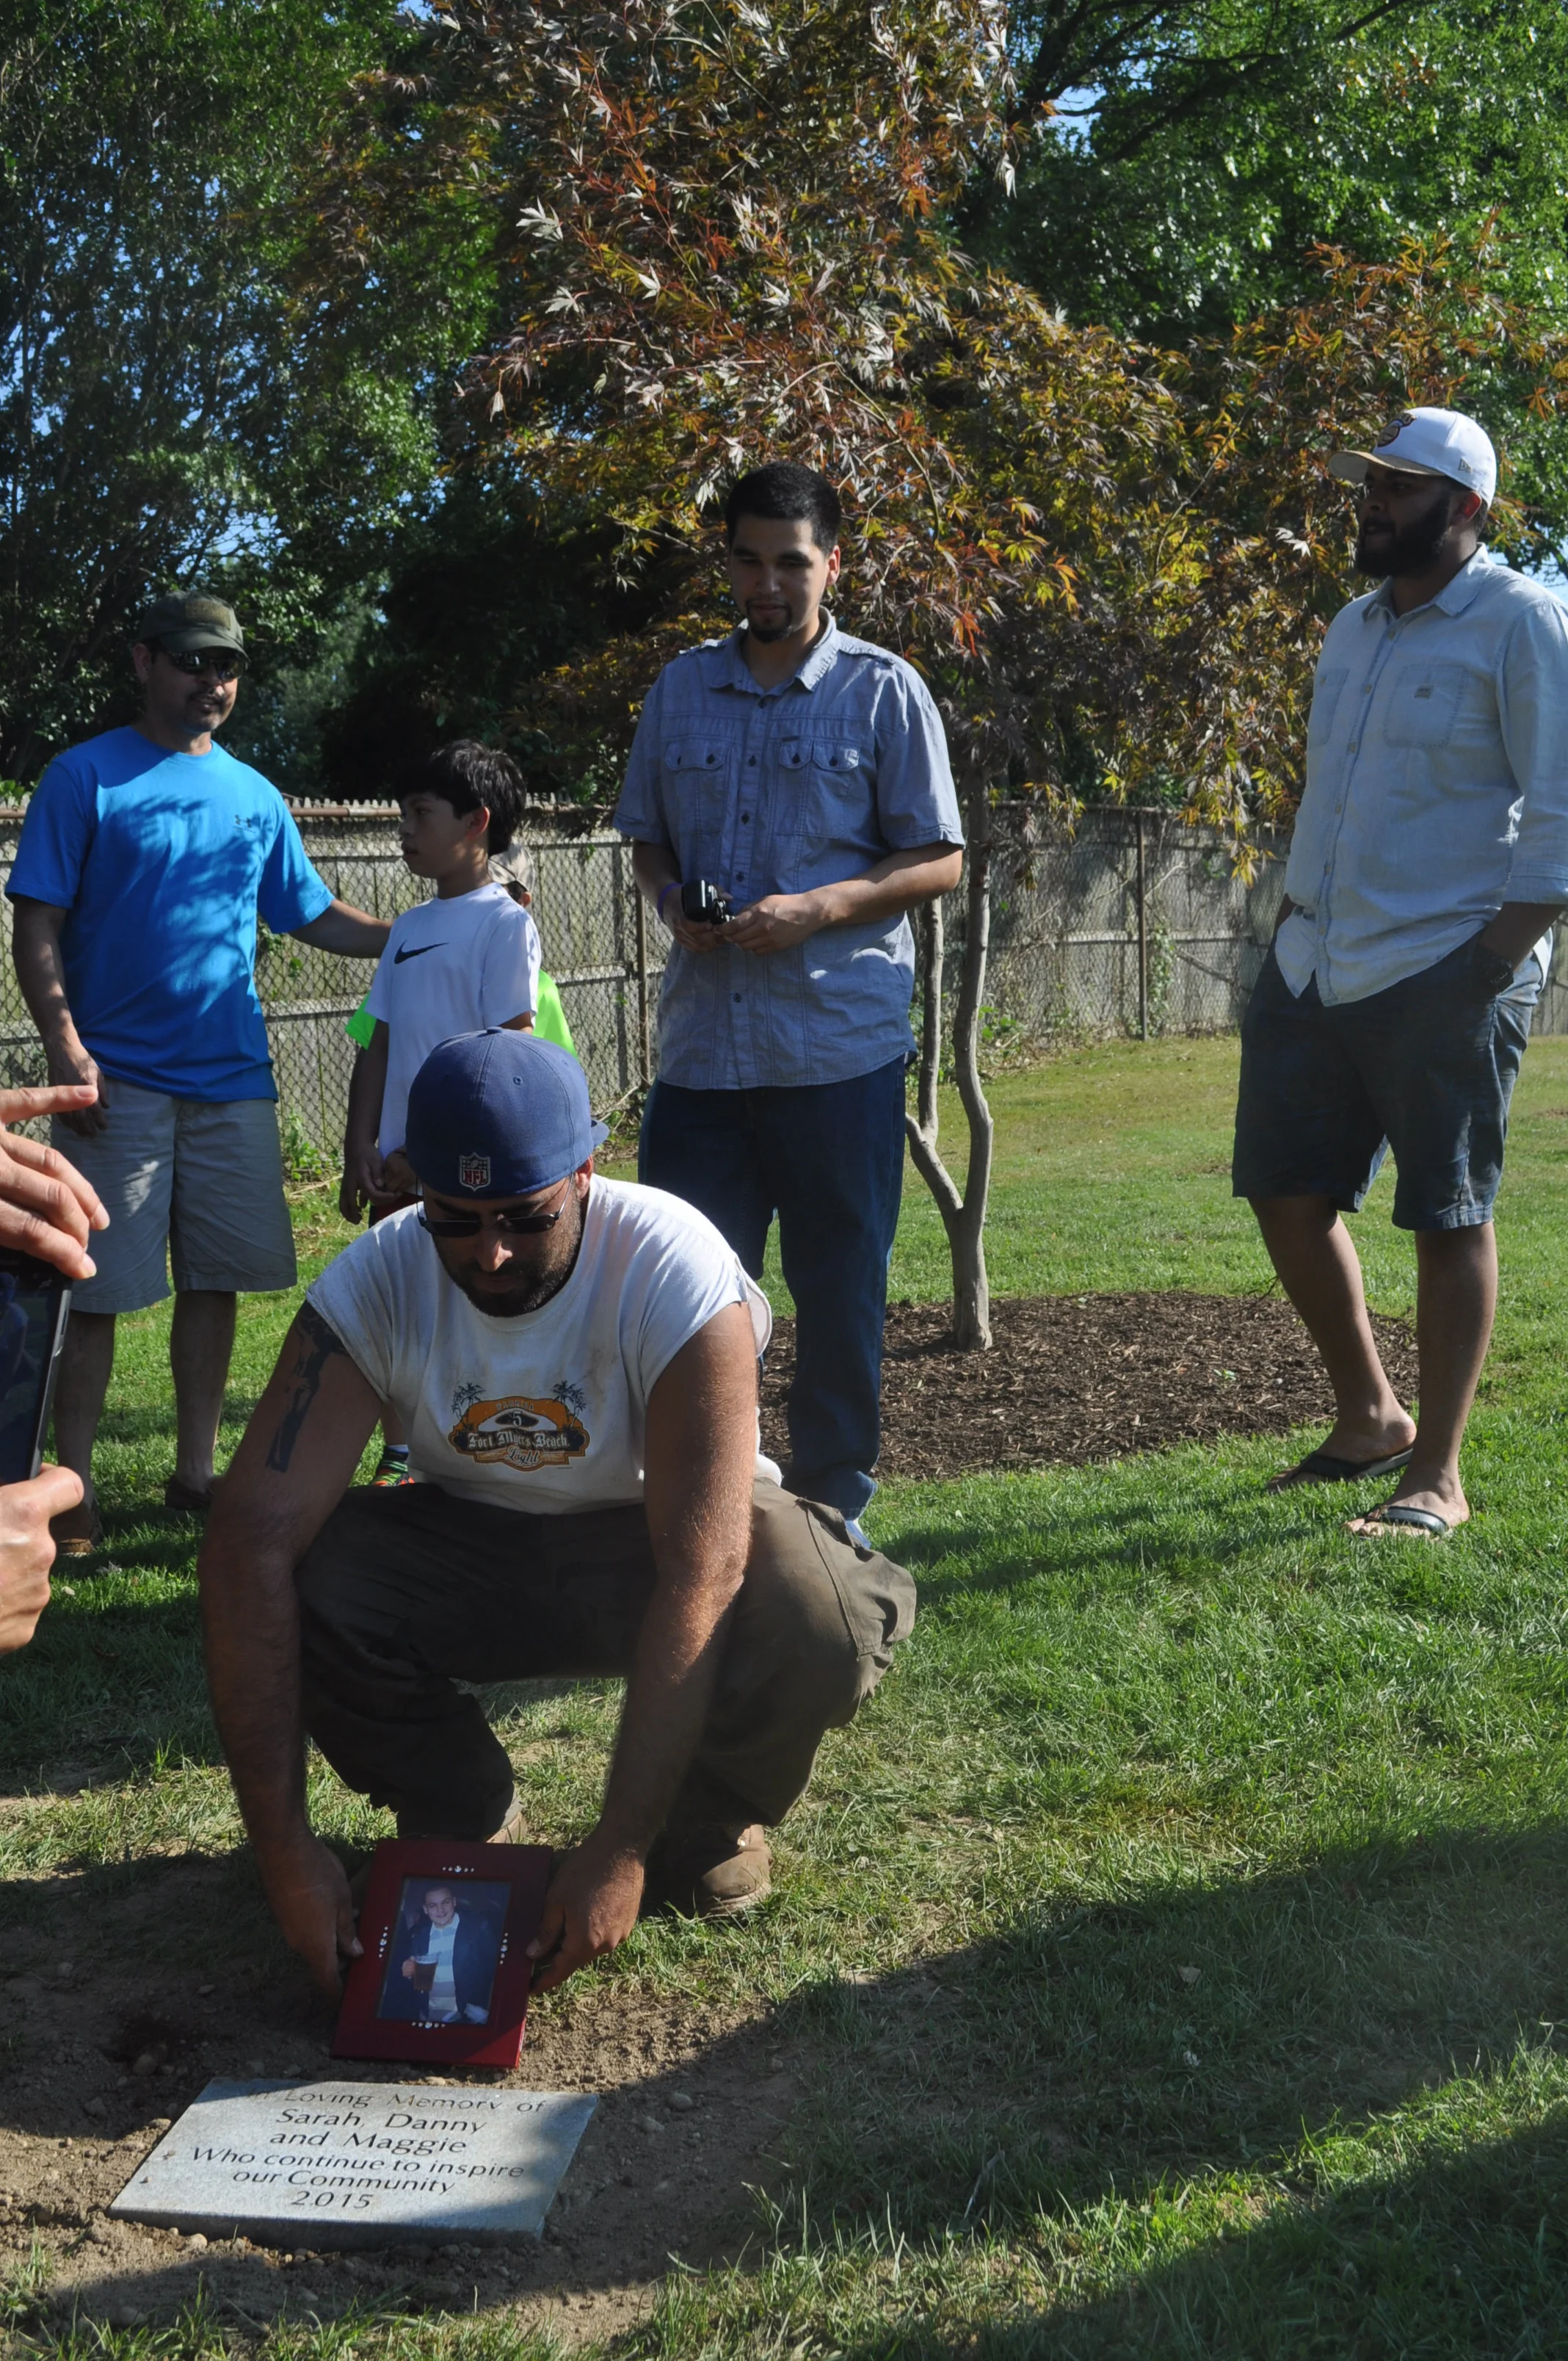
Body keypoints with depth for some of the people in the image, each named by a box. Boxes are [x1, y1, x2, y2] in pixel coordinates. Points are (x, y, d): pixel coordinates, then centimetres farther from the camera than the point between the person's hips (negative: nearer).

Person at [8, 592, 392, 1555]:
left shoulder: (255, 796, 14)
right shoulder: (86, 778, 0)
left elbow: (318, 917, 18)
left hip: (232, 1076, 5)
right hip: (119, 1080, -5)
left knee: (216, 1278, 8)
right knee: (97, 1288, -2)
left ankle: (196, 1473, 21)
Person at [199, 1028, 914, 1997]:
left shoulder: (675, 1270, -31)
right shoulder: (373, 1283, -23)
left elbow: (699, 1580, -35)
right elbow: (255, 1531, -30)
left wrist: (620, 1854, -38)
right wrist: (285, 1848, -36)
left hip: (652, 1537, -2)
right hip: (470, 1543, 3)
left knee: (816, 1620, -35)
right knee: (301, 1582, -28)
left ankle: (706, 1827, 1)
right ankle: (462, 1816, 2)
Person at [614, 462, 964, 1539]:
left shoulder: (883, 690, 0)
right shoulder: (681, 686, 12)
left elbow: (942, 862, -1)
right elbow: (648, 836, 20)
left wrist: (815, 908, -15)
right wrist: (673, 902, -2)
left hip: (842, 1044, -3)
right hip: (702, 1038, 3)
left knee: (840, 1287, 6)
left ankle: (832, 1502, 20)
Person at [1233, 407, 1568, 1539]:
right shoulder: (1355, 627, 18)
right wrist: (1291, 924, 15)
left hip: (1442, 976, -8)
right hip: (1317, 966, 8)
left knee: (1448, 1216, -2)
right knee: (1287, 1192, 8)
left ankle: (1437, 1476, 6)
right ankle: (1369, 1416, 26)